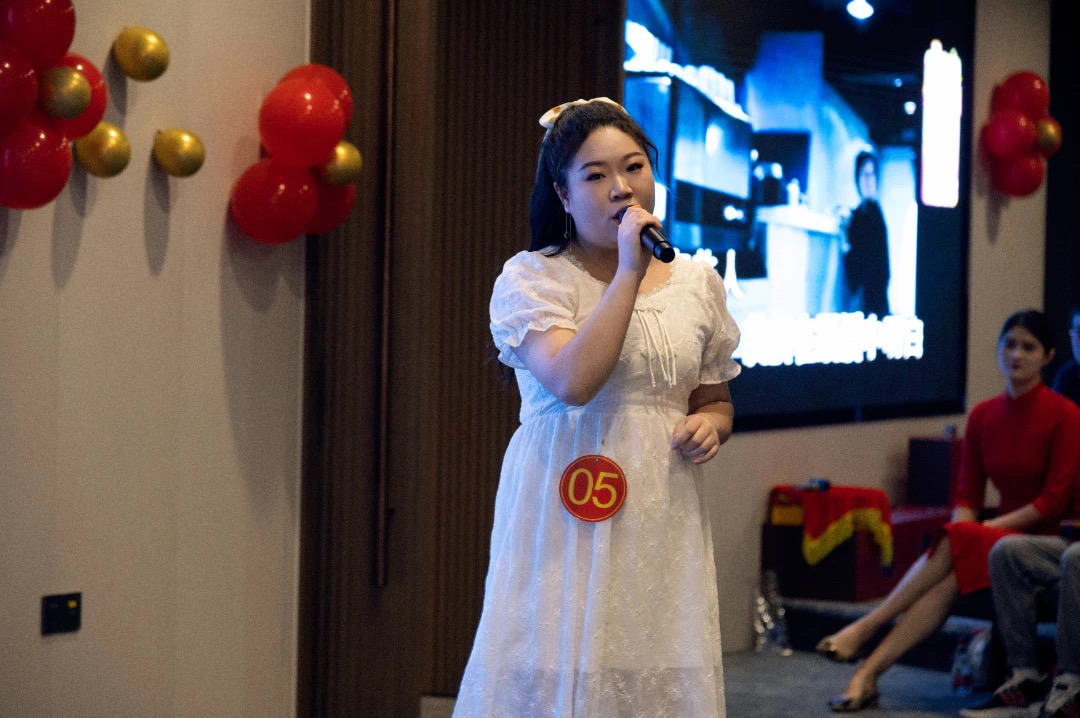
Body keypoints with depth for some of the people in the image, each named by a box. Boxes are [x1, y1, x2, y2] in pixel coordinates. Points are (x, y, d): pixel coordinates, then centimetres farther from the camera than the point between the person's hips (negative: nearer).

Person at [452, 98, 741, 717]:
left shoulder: (697, 283, 10)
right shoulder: (531, 278, -4)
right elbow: (574, 382, -21)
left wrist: (711, 424, -2)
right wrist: (629, 272, -17)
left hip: (663, 521, 4)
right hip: (567, 514, -4)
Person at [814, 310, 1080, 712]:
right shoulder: (983, 416, 8)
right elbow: (967, 494, 9)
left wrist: (986, 528, -15)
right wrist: (959, 533, -11)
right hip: (999, 537, 4)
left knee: (954, 543, -30)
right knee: (948, 577, -28)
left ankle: (865, 628, -27)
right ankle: (866, 675, -39)